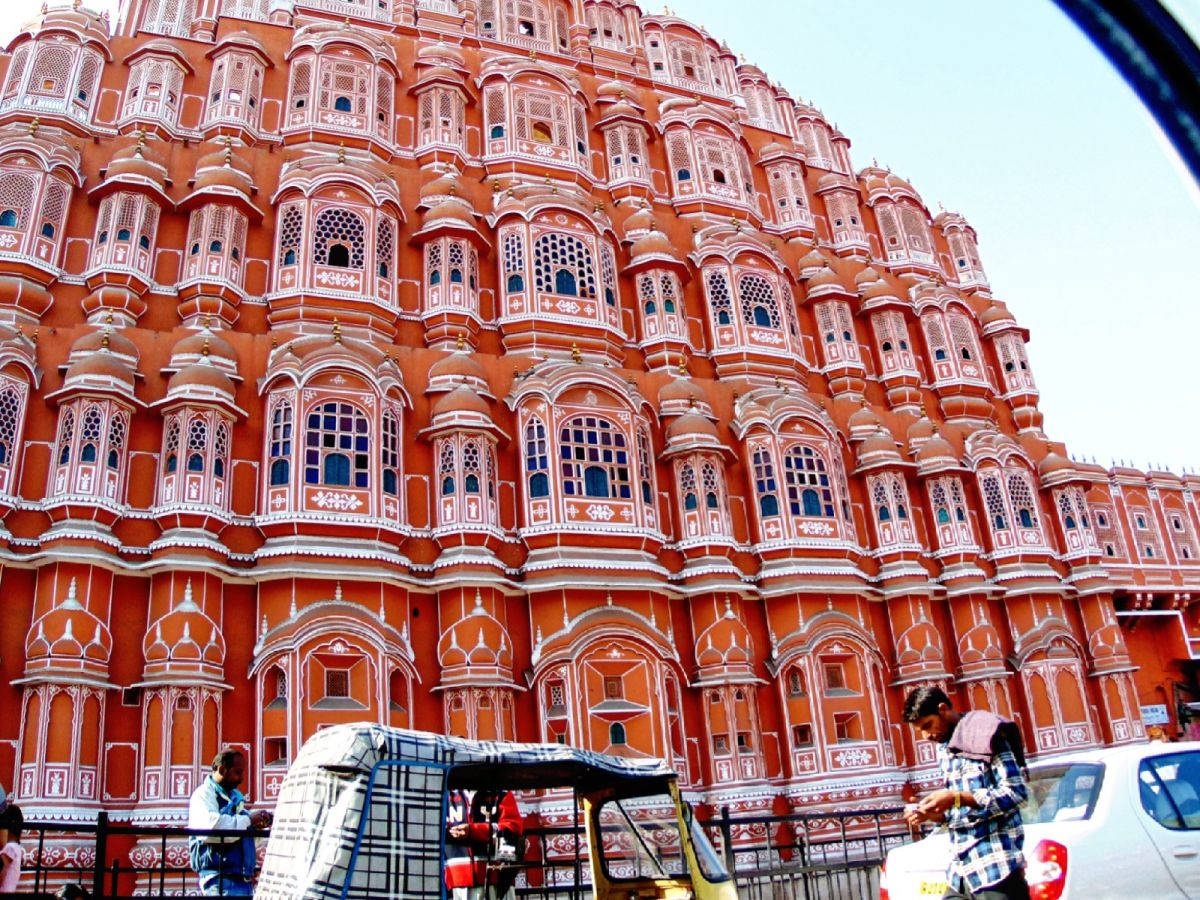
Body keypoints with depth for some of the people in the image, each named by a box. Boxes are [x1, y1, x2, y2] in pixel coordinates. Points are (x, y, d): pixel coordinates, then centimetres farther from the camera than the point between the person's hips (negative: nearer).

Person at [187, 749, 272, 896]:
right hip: (221, 879, -8)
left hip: (243, 879, 8)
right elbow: (211, 827, -28)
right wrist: (248, 820, -19)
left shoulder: (235, 796, 17)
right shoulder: (204, 794, -8)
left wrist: (258, 825, 4)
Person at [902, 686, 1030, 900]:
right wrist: (933, 815, 0)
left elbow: (1016, 792, -14)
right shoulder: (943, 750, 17)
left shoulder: (985, 735, -6)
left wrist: (956, 798, -21)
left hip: (995, 868, -7)